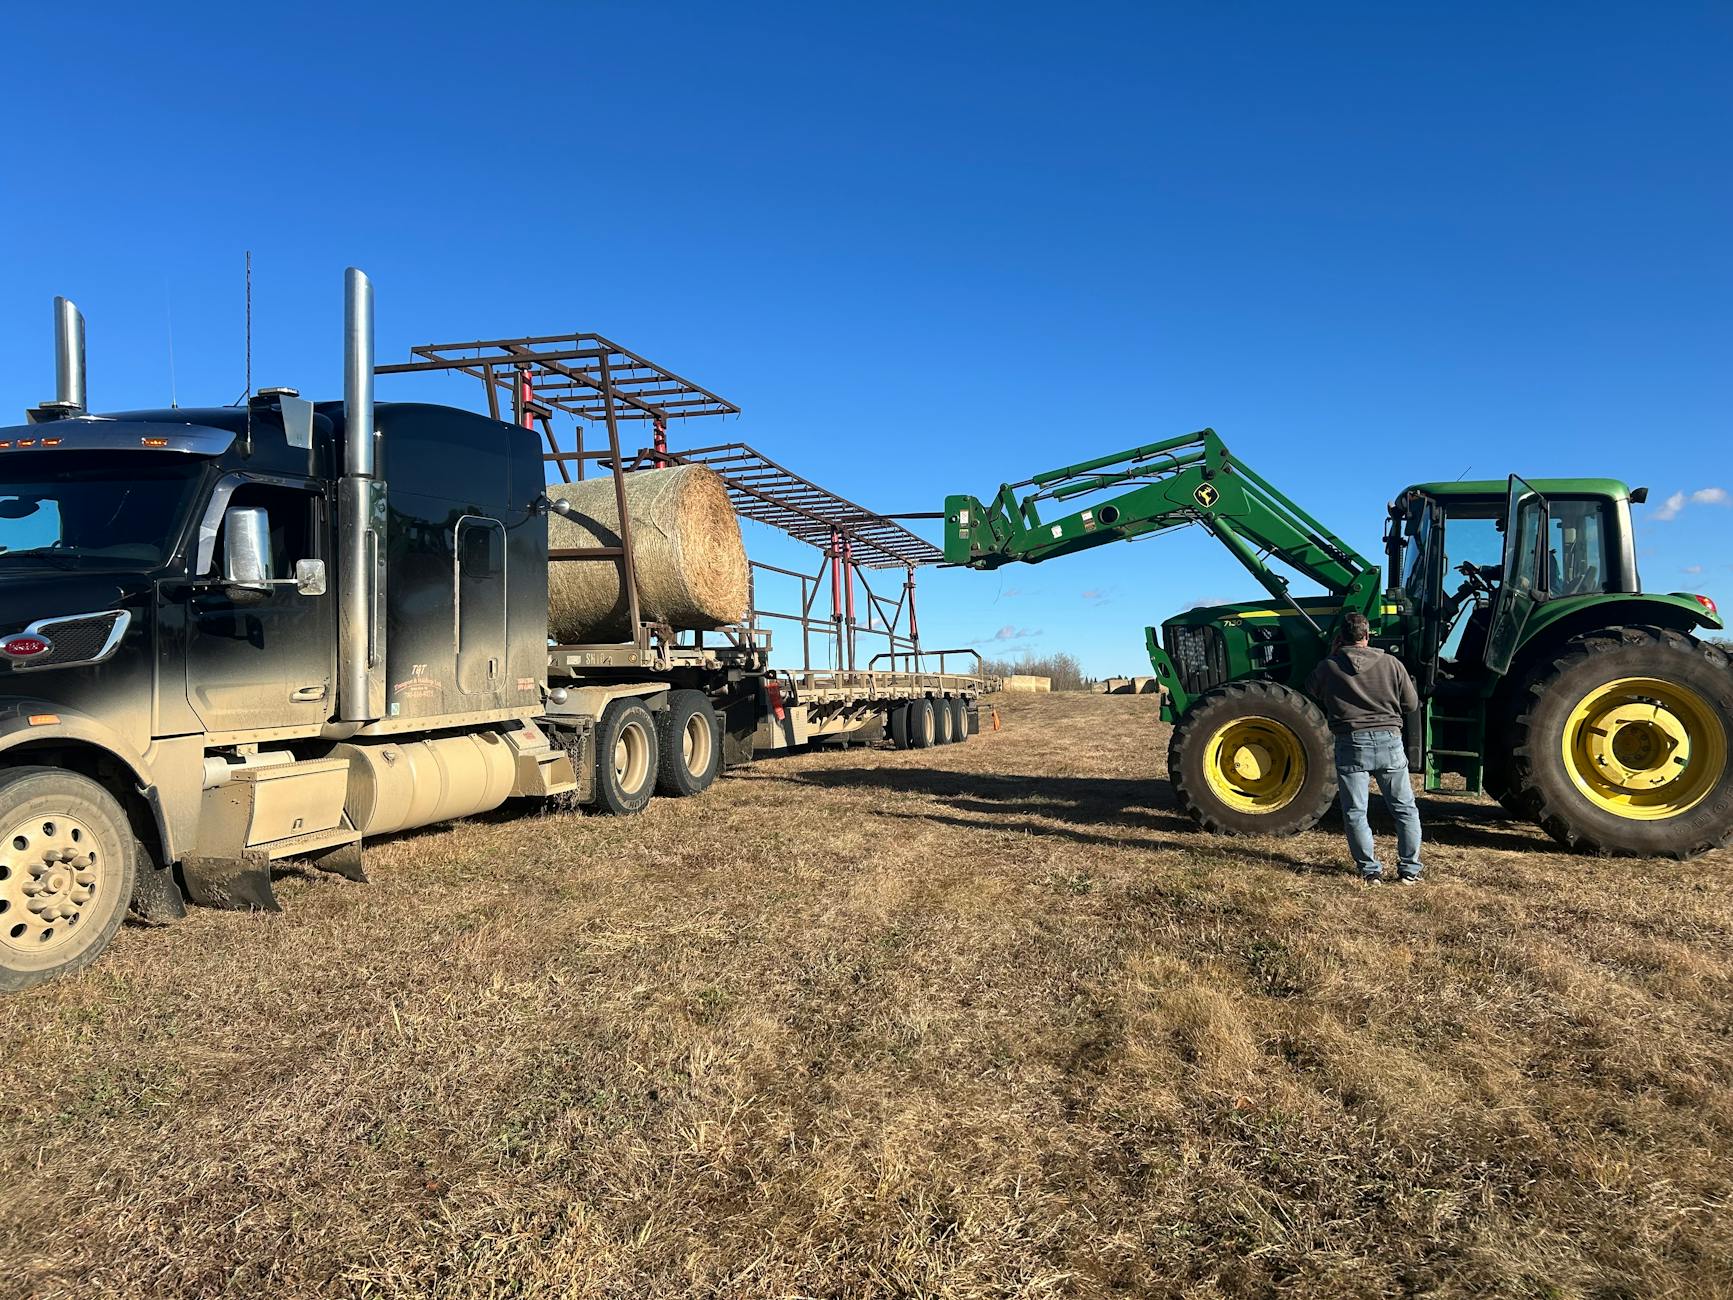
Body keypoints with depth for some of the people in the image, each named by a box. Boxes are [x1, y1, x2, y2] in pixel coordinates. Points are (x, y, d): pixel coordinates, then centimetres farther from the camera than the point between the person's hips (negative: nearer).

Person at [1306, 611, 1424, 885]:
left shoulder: (1328, 667, -2)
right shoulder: (1391, 663, 0)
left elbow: (1312, 690, 18)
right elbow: (1411, 704, 6)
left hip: (1351, 744, -1)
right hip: (1389, 741, 1)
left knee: (1355, 813, 7)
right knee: (1405, 809, 14)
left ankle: (1371, 871, 5)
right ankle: (1410, 870, 15)